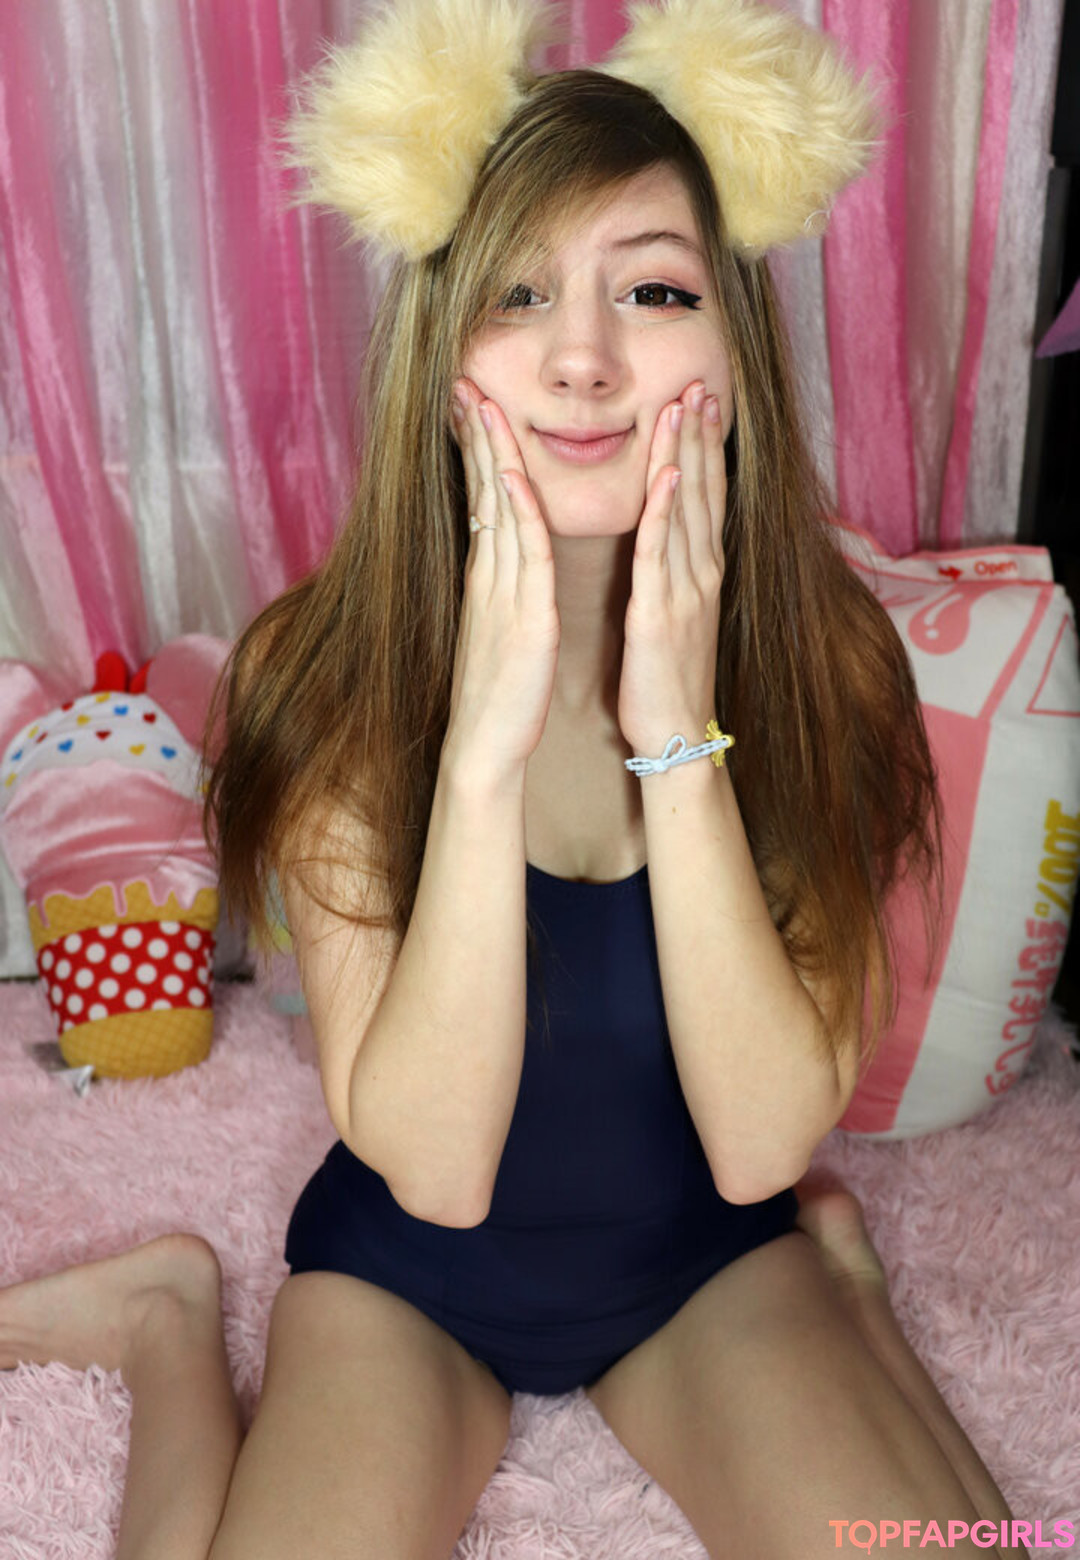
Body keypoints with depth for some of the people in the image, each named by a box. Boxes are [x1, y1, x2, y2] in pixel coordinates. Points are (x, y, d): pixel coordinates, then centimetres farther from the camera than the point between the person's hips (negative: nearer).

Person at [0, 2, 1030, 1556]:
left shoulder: (822, 656, -18)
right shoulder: (323, 676, -22)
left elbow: (762, 1146, -22)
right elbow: (432, 1165, -25)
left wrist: (678, 734, -33)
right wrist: (485, 742, -36)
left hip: (704, 1257, 2)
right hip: (407, 1267, 0)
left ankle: (840, 1274, 12)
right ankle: (176, 1327, 10)